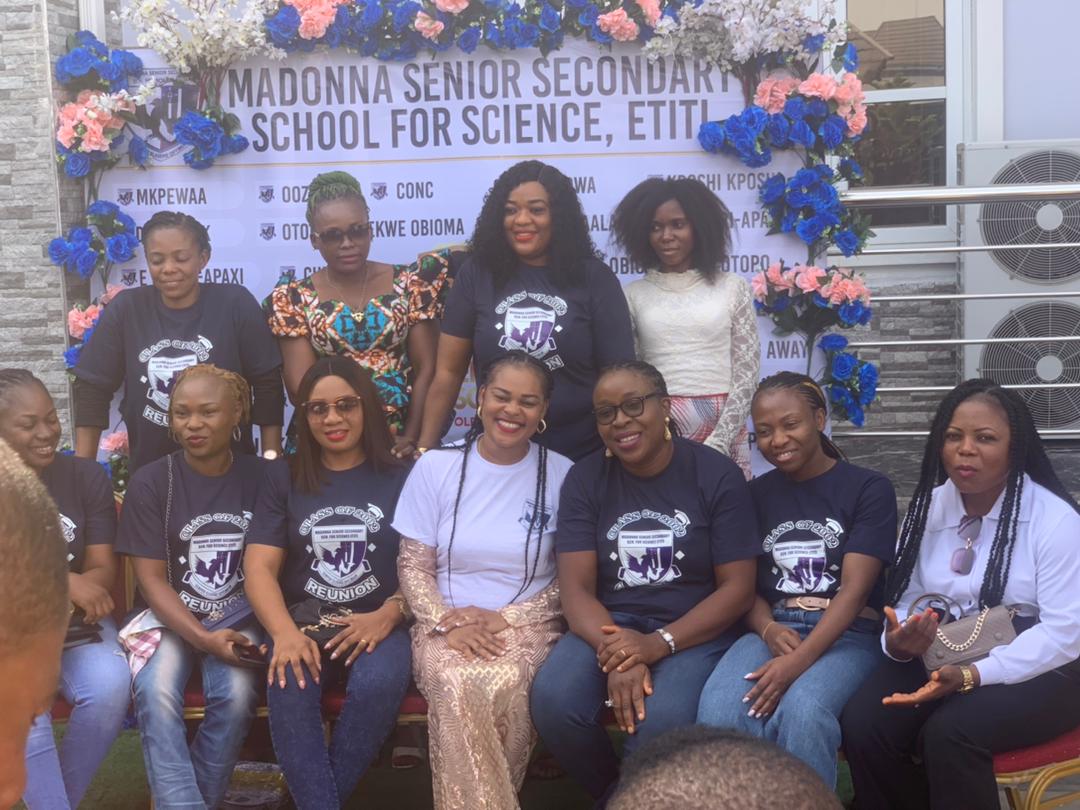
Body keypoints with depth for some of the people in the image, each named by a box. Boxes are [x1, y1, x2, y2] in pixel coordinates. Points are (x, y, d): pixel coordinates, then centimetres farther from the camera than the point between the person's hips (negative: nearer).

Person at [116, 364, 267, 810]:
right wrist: (203, 638, -19)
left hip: (239, 617, 0)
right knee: (156, 695, -31)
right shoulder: (151, 481, -2)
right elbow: (151, 579, -5)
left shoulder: (262, 477, 1)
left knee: (237, 694, -29)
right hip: (169, 618, 0)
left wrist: (249, 629, -14)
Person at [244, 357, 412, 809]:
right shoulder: (284, 479, 14)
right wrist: (285, 633, -17)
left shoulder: (401, 479, 10)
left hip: (378, 625, -1)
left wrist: (389, 614, -18)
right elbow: (259, 568, 3)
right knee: (289, 682, -33)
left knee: (379, 683, -34)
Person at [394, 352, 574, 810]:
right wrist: (448, 622, -13)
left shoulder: (561, 475, 3)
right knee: (458, 687, -35)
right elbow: (413, 566, 4)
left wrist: (508, 619, -9)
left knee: (502, 685, -35)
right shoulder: (435, 467, 5)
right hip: (447, 623, 0)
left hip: (527, 625, 0)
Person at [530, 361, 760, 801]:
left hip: (694, 630, -2)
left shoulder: (717, 474, -4)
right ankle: (614, 795, 3)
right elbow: (576, 588, -5)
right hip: (611, 624, 3)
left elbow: (738, 589, -6)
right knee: (552, 700, -27)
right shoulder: (585, 478, 2)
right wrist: (618, 655, -25)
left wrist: (658, 644, -21)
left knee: (662, 719, -33)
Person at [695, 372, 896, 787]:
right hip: (773, 629, 3)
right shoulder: (756, 494, 16)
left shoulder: (868, 488, 3)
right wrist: (769, 630, -10)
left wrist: (800, 659, -21)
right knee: (719, 711, -31)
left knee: (802, 710, -37)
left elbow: (855, 589, -8)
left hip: (846, 634, -3)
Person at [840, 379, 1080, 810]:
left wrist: (973, 675, -27)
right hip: (939, 660, 5)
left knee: (949, 733, -33)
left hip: (1034, 673, -4)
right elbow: (909, 599, 8)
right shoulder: (927, 507, 5)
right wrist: (899, 641, -18)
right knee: (861, 725, -22)